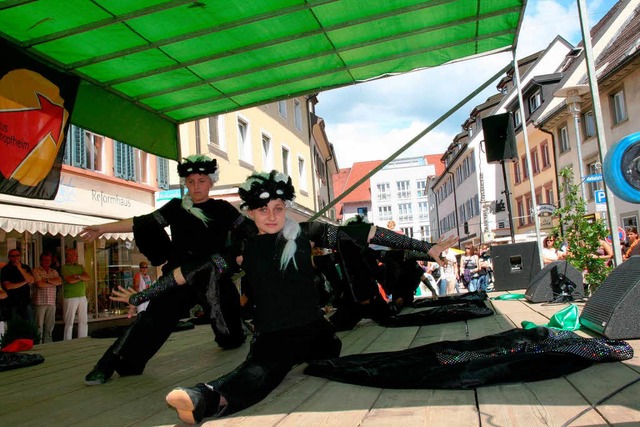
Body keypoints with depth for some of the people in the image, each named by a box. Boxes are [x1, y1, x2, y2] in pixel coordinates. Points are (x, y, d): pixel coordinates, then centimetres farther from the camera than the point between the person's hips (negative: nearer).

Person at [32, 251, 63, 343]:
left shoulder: (54, 271, 16)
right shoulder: (36, 271, 0)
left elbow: (60, 281, 1)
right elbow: (40, 284, -12)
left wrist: (48, 280, -10)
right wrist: (53, 283, -2)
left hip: (51, 302, 5)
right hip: (40, 302, -4)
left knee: (50, 325, 7)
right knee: (39, 326, -3)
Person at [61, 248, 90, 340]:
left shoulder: (80, 267, 15)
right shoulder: (64, 268, -3)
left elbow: (88, 278, 3)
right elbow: (70, 280, -16)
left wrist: (78, 276, -13)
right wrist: (82, 278, -3)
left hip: (82, 297, 6)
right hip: (70, 298, -6)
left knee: (84, 322, 8)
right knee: (69, 323, -1)